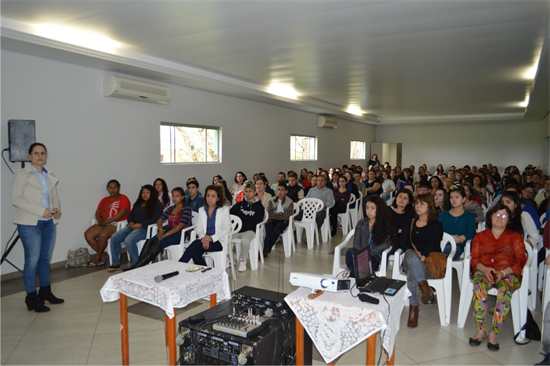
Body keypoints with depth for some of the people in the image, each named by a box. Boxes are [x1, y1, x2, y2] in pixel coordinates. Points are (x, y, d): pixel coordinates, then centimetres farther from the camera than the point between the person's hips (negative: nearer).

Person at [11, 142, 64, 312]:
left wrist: (57, 208, -3)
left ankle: (45, 292, 26)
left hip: (49, 223, 5)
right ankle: (31, 297, 8)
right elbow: (16, 199, -11)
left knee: (45, 258, 13)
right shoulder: (22, 174, -4)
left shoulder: (50, 176, 12)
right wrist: (40, 210, -20)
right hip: (29, 224, -5)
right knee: (32, 260, -4)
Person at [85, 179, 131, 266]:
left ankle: (98, 256, -7)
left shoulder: (123, 198, 1)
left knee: (102, 235, -32)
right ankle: (103, 255, -6)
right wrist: (99, 220, -9)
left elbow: (123, 212, -14)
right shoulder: (105, 200, 23)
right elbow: (97, 212, 16)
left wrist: (106, 221, -17)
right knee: (88, 234, -16)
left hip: (116, 224, -7)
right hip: (103, 224, 7)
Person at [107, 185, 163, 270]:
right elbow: (130, 215, 19)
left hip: (145, 228, -7)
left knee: (128, 240, -32)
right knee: (114, 237, -12)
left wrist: (140, 224, -18)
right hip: (133, 226, 8)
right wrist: (131, 223, -5)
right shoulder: (138, 204, 24)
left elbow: (155, 219, -12)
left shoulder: (156, 205, 1)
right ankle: (115, 263, -1)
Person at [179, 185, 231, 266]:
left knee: (195, 245, -30)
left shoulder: (224, 210, 5)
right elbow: (199, 229, 12)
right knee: (195, 253, -32)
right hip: (205, 239, 4)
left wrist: (211, 238, -15)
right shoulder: (201, 210, 18)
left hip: (219, 241, -4)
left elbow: (227, 229, -2)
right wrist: (204, 238, -11)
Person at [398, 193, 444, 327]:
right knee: (410, 254, -36)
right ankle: (423, 285, -46)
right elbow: (402, 242, 9)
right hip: (410, 260, 3)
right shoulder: (411, 223, 23)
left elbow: (432, 245, -5)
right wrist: (415, 253, -11)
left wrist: (423, 256, -25)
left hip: (429, 262, -3)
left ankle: (413, 309, -30)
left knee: (412, 273, -36)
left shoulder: (436, 225, 10)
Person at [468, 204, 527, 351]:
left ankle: (494, 333, -33)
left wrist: (503, 272, -14)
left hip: (509, 274, -1)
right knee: (479, 286, -34)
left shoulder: (515, 237, 16)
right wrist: (485, 269, -13)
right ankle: (480, 330, -31)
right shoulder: (480, 236, 20)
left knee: (504, 290, -36)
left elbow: (520, 260, 4)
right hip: (484, 272, 1)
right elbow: (474, 259, 10)